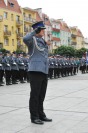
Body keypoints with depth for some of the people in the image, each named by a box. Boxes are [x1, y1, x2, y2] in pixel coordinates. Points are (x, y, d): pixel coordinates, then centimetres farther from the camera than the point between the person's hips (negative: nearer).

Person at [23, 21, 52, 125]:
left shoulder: (43, 42, 22)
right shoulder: (32, 40, -3)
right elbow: (25, 39, -30)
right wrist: (35, 31, -25)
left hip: (44, 71, 8)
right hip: (35, 71, -8)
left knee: (41, 95, 12)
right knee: (35, 95, -3)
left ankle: (41, 115, 21)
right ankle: (34, 117, 4)